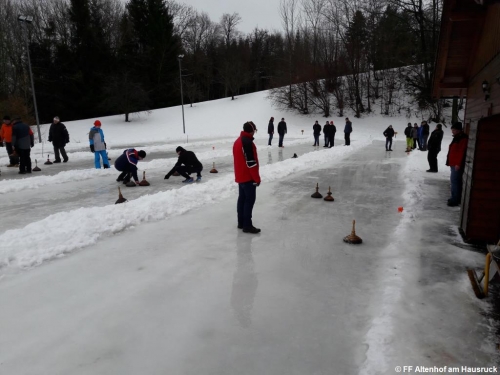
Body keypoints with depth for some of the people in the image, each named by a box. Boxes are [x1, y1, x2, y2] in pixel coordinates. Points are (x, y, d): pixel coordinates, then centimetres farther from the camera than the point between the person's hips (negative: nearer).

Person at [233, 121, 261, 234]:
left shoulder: (238, 141, 12)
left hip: (240, 176, 10)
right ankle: (247, 225, -1)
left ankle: (241, 222, 22)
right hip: (248, 177, -10)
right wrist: (257, 178, -16)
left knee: (242, 198, 14)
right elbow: (251, 162, -22)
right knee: (249, 200, -4)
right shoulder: (248, 142, -20)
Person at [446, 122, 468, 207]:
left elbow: (462, 152, -21)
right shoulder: (457, 138, 17)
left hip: (457, 164, -10)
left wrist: (458, 164, -23)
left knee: (454, 181, -9)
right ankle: (455, 198, 23)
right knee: (456, 181, 15)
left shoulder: (463, 139, -15)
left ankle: (455, 199, -5)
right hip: (453, 163, 10)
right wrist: (449, 162, 21)